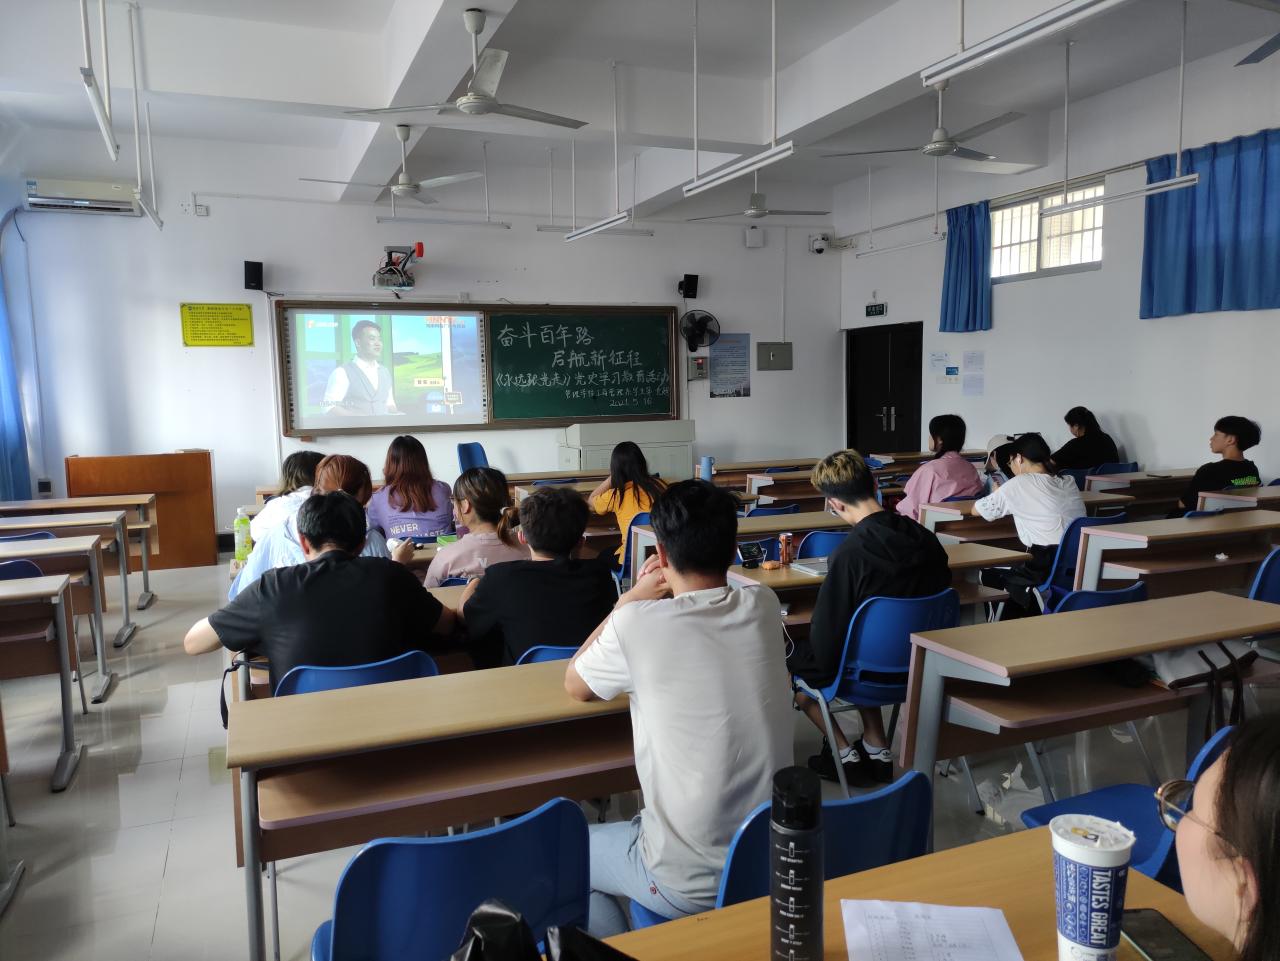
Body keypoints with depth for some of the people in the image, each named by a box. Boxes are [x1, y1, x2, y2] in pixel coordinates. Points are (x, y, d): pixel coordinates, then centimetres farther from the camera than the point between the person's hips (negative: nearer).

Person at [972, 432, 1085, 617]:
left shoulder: (1018, 485, -7)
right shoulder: (1069, 483, 10)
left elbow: (976, 510, 6)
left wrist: (998, 497, 26)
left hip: (1049, 570, -7)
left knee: (987, 576, 15)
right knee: (1013, 569, 28)